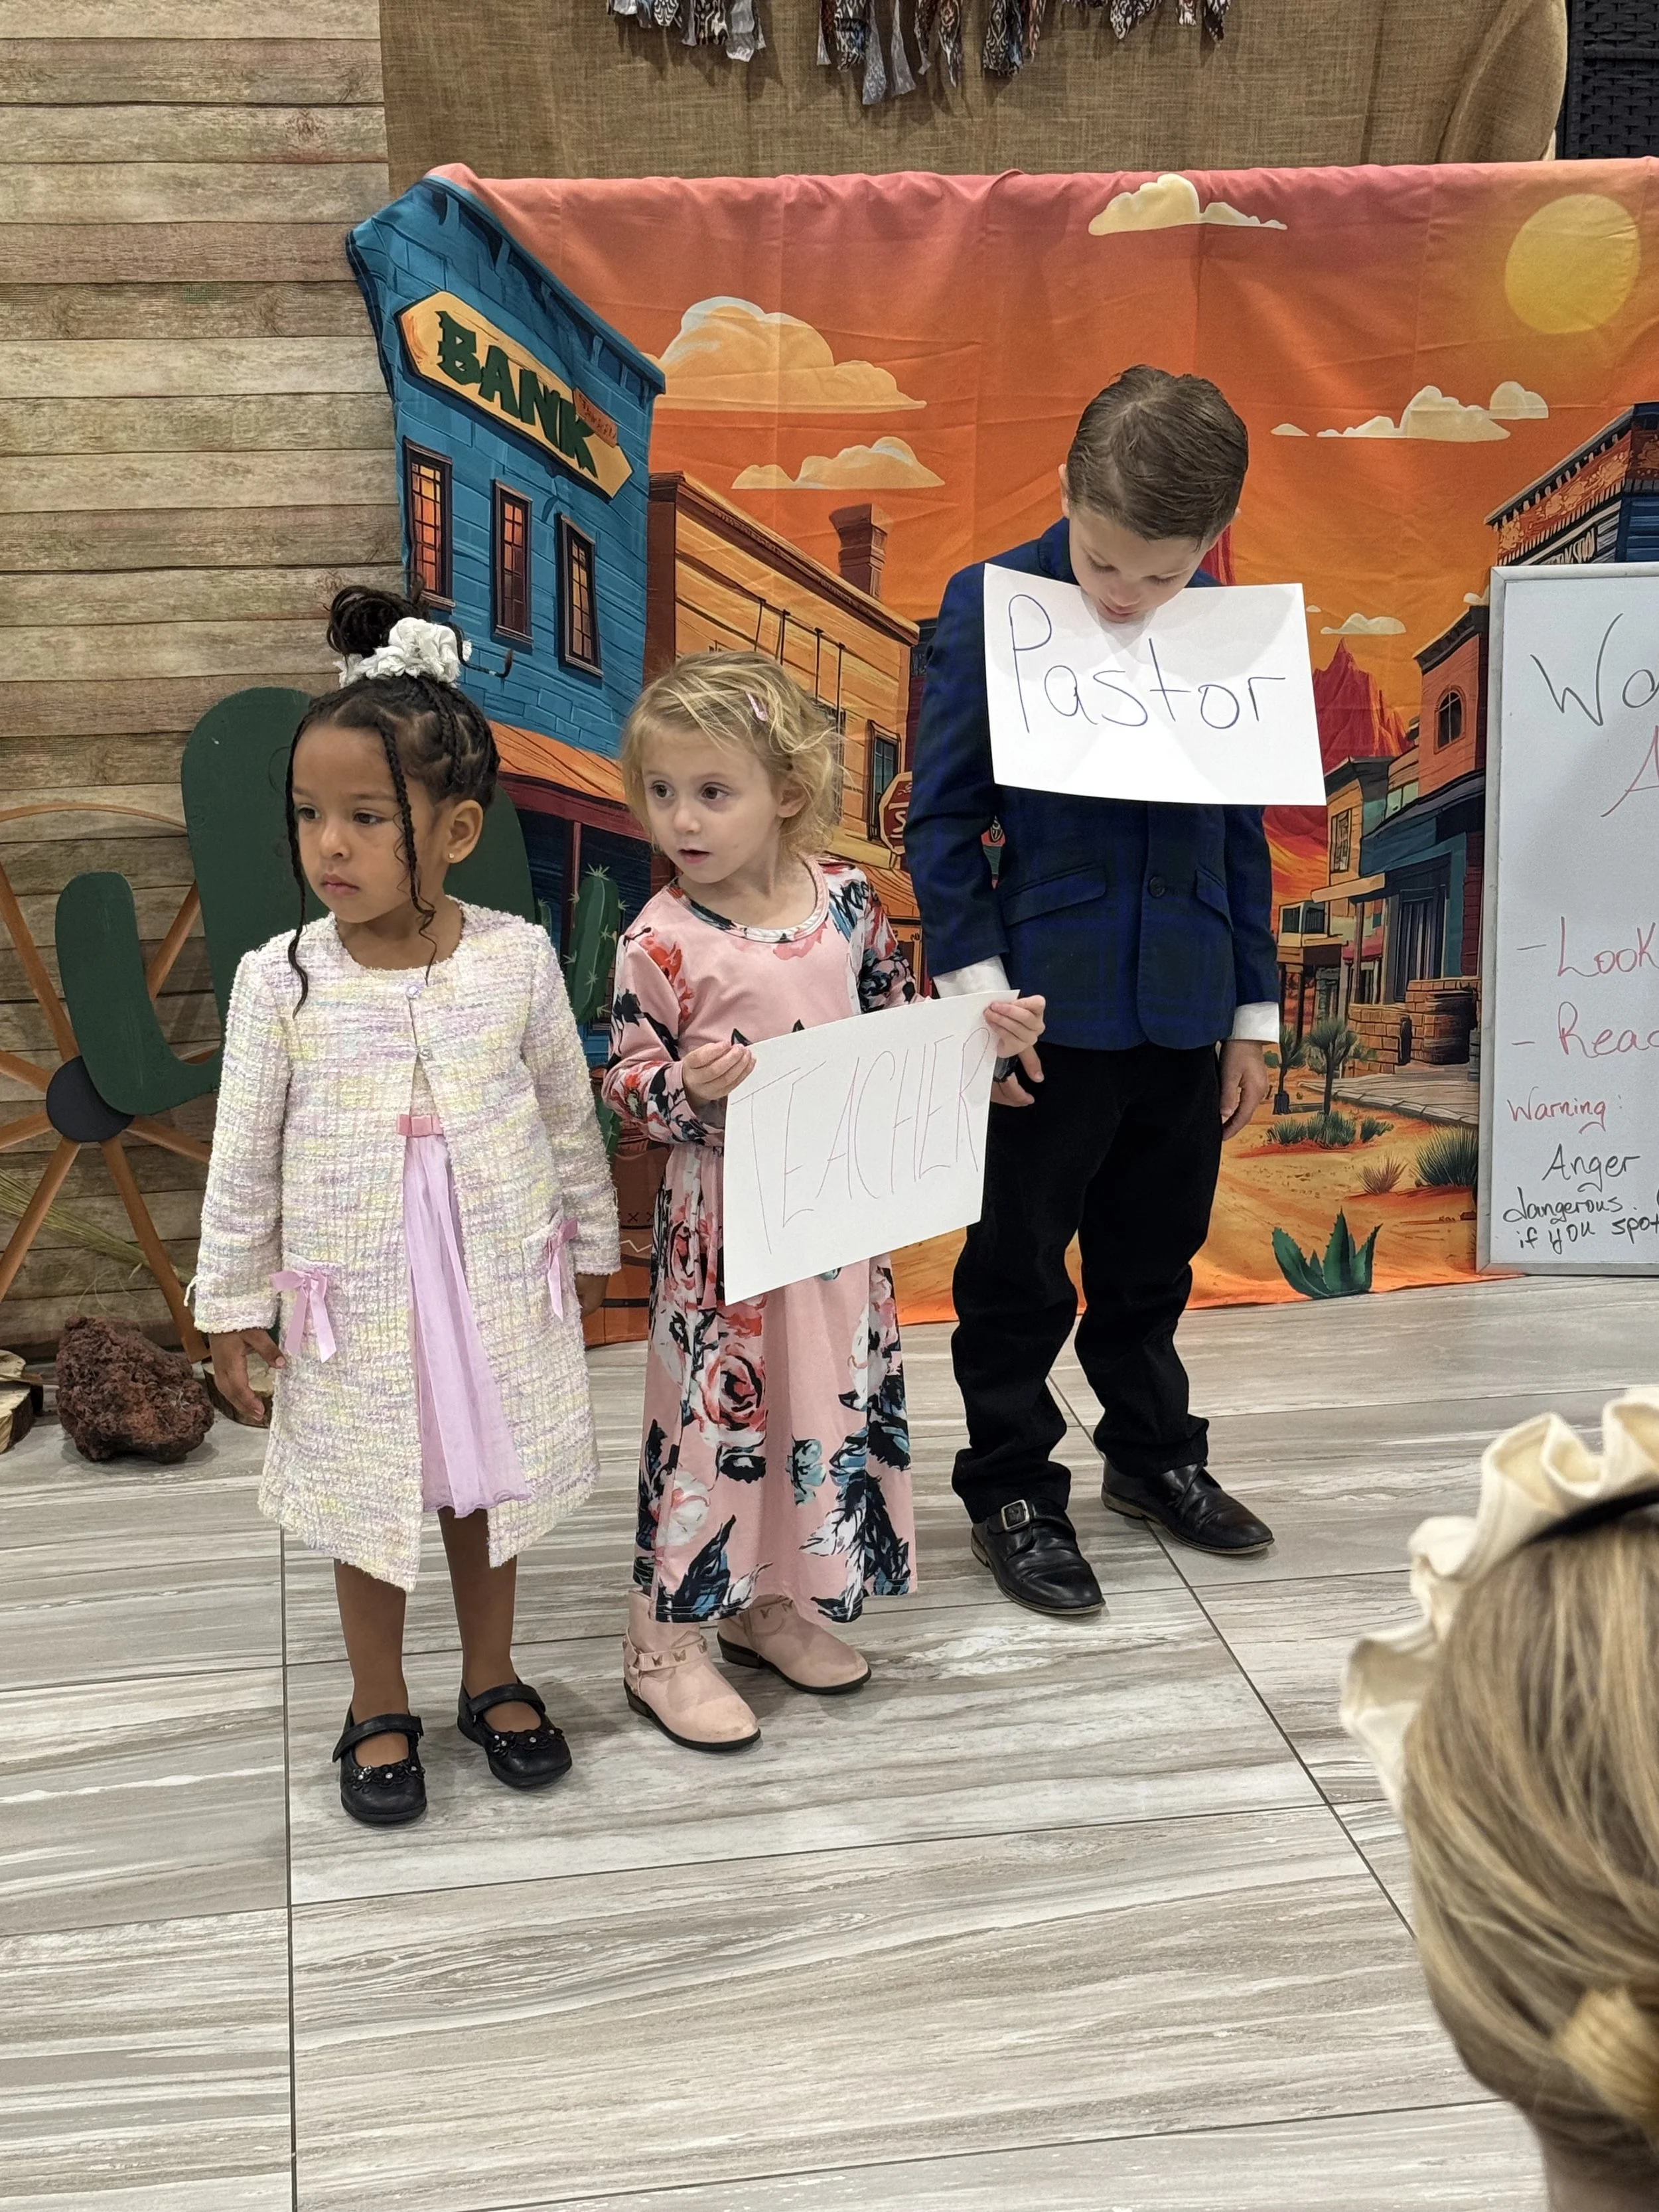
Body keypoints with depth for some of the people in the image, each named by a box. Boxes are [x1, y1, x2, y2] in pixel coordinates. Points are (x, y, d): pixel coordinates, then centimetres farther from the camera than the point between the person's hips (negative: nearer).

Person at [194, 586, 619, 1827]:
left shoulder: (517, 959, -11)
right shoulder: (280, 981, -13)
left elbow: (570, 1116, 1)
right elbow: (246, 1157, -4)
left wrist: (589, 1244, 9)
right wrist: (234, 1305, 1)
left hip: (500, 1284, 1)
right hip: (357, 1302, 0)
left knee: (486, 1486, 18)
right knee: (371, 1505, 14)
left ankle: (492, 1678, 39)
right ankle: (379, 1710, 34)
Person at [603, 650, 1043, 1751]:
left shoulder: (847, 899, -1)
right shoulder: (662, 938, -13)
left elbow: (898, 1022, 11)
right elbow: (629, 1079, -10)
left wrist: (980, 1030, -3)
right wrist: (687, 1088, -30)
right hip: (725, 1218, -5)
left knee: (834, 1397, 15)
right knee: (714, 1410, 1)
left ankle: (773, 1602, 35)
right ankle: (666, 1642, 17)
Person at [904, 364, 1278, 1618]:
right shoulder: (993, 609, -7)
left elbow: (1242, 832, 9)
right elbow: (942, 814, -5)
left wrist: (1253, 1015, 11)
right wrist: (975, 985, -13)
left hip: (1181, 1006, 4)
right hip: (1048, 999, -3)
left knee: (1155, 1254, 18)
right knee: (1019, 1267, 7)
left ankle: (1154, 1449, 37)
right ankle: (1012, 1489, 23)